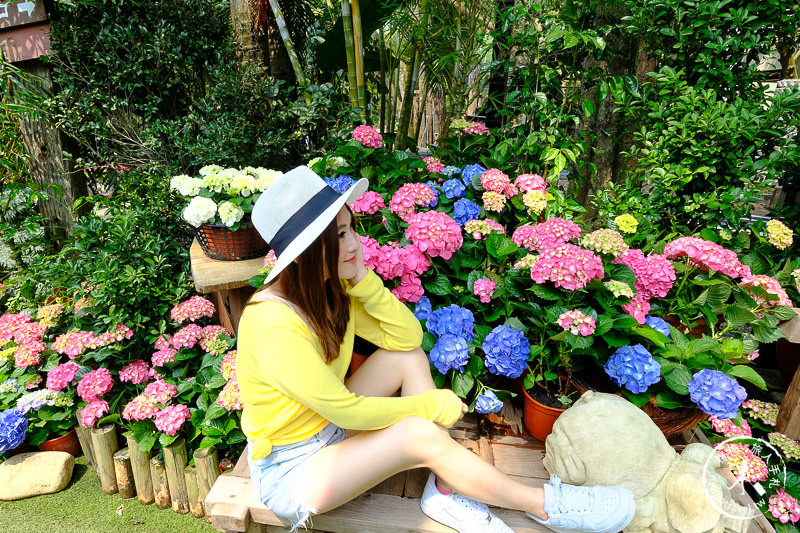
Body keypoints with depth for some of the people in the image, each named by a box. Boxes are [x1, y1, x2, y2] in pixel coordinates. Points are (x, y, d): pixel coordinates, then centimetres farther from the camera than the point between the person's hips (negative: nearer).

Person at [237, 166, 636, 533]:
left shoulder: (330, 289, -9)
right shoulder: (276, 325, -33)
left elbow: (409, 336, -9)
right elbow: (346, 410, -26)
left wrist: (362, 280, -22)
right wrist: (427, 405, -15)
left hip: (330, 428, 7)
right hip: (287, 471, -7)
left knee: (410, 357, -9)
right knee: (422, 434, -26)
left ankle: (446, 492, -7)